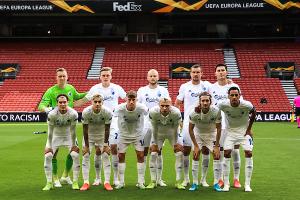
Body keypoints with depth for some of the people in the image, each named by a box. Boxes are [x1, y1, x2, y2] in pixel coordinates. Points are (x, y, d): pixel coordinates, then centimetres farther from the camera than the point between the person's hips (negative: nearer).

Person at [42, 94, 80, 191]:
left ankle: (75, 182, -2)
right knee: (48, 156, -14)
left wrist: (73, 145, -10)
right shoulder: (52, 114, -27)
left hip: (68, 136, 0)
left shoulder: (73, 114, -25)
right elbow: (50, 131, -17)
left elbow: (72, 131, -15)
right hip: (55, 136, 0)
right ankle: (49, 183, 0)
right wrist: (49, 146, -13)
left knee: (75, 156, -15)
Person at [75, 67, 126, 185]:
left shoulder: (116, 88, 0)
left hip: (113, 122, -1)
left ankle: (116, 178, 7)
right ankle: (98, 178, 14)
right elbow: (83, 101, 8)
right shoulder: (95, 89, 2)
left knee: (114, 148, -4)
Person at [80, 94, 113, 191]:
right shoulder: (86, 112, -26)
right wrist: (86, 146, -15)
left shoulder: (107, 112, -25)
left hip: (102, 135, 0)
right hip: (89, 135, 0)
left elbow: (107, 130, -15)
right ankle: (86, 182, -1)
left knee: (105, 156, -6)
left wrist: (105, 145, -12)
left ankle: (107, 182, 0)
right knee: (85, 156, -7)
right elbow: (85, 130, -19)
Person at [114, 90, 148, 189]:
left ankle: (140, 182, 6)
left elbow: (148, 113, -2)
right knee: (121, 156, 0)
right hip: (124, 134, 0)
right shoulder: (120, 108, -26)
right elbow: (114, 116, -3)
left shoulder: (141, 108, -26)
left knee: (140, 155, -5)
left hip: (138, 134, 0)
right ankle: (121, 182, 12)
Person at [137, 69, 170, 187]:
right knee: (144, 151, 2)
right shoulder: (142, 90, 7)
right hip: (145, 124, 0)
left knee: (159, 151, 4)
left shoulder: (163, 91, 7)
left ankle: (159, 179, 10)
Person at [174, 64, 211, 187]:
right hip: (188, 122, 0)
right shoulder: (184, 87, 5)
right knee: (186, 150, 1)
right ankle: (186, 178, 15)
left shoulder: (207, 85, 4)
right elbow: (177, 103, 11)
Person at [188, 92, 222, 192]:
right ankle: (195, 183, 0)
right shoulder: (194, 113, -29)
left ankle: (216, 183, 2)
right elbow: (190, 129, -15)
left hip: (211, 133, 1)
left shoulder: (216, 111, -28)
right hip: (198, 133, -1)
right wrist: (195, 145, -15)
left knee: (217, 156, -9)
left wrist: (216, 146, -15)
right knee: (196, 156, -11)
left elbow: (218, 129, -16)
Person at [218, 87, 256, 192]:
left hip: (244, 130, 0)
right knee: (226, 153, -11)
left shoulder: (247, 105, -25)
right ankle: (226, 184, 1)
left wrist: (249, 129, -1)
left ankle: (247, 184, -1)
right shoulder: (223, 105, -24)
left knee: (248, 153, -11)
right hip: (230, 131, 1)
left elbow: (253, 112, -3)